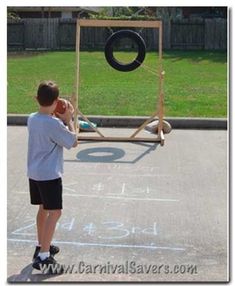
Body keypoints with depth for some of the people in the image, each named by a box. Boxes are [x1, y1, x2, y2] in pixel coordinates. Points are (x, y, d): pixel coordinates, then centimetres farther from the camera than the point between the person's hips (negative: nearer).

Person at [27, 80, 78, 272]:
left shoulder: (32, 119, 3)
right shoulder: (54, 123, -21)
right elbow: (73, 142, -10)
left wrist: (60, 119, 11)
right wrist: (68, 119, -2)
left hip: (34, 173, 9)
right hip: (49, 175, -9)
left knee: (44, 208, 21)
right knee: (55, 212, -4)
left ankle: (42, 245, 34)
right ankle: (43, 256, -7)